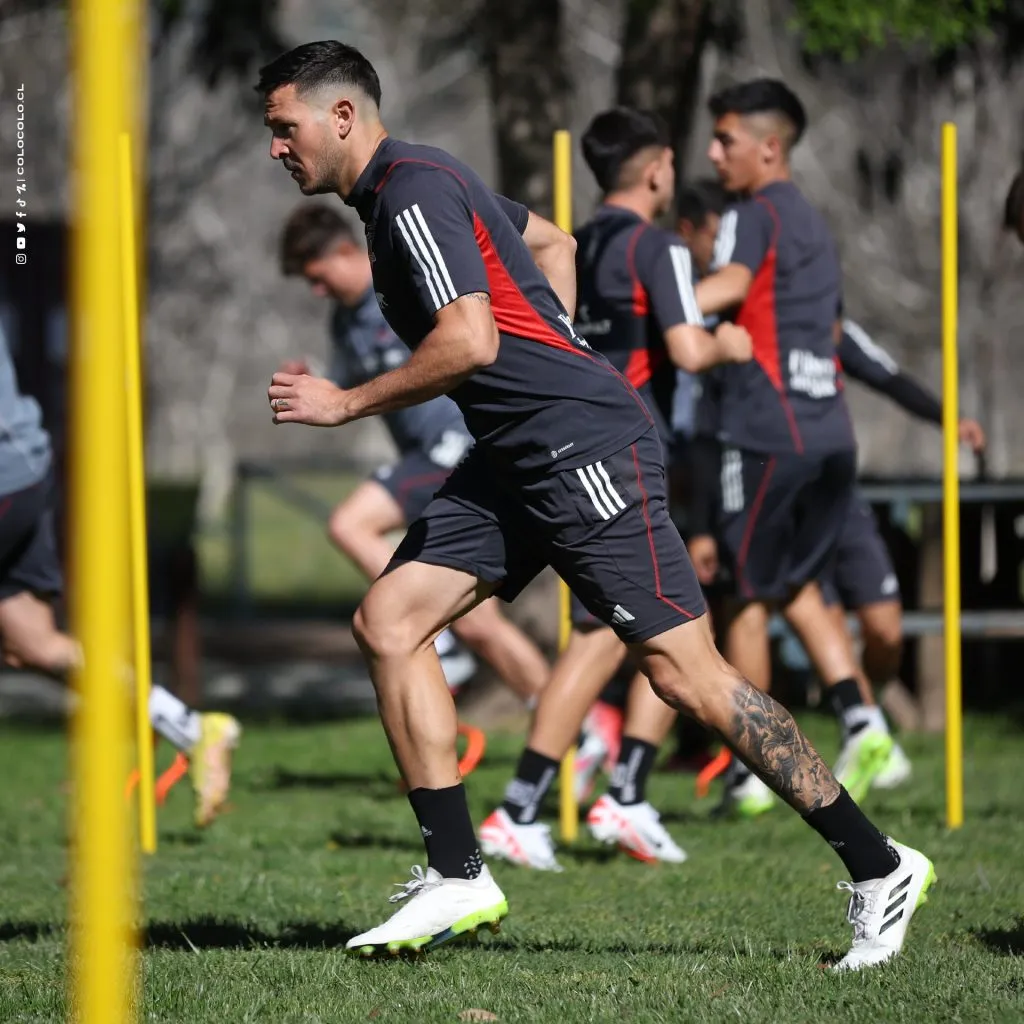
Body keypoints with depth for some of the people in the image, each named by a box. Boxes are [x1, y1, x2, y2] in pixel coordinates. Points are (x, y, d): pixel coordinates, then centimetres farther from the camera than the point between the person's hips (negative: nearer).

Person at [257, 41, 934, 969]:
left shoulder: (413, 190, -13)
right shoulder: (407, 188, 18)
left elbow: (470, 342, -23)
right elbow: (553, 241, 32)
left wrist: (346, 404, -12)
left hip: (585, 447, -10)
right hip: (516, 459, 10)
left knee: (684, 672, -10)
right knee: (387, 622, 0)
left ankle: (878, 867, -3)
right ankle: (458, 877, 0)